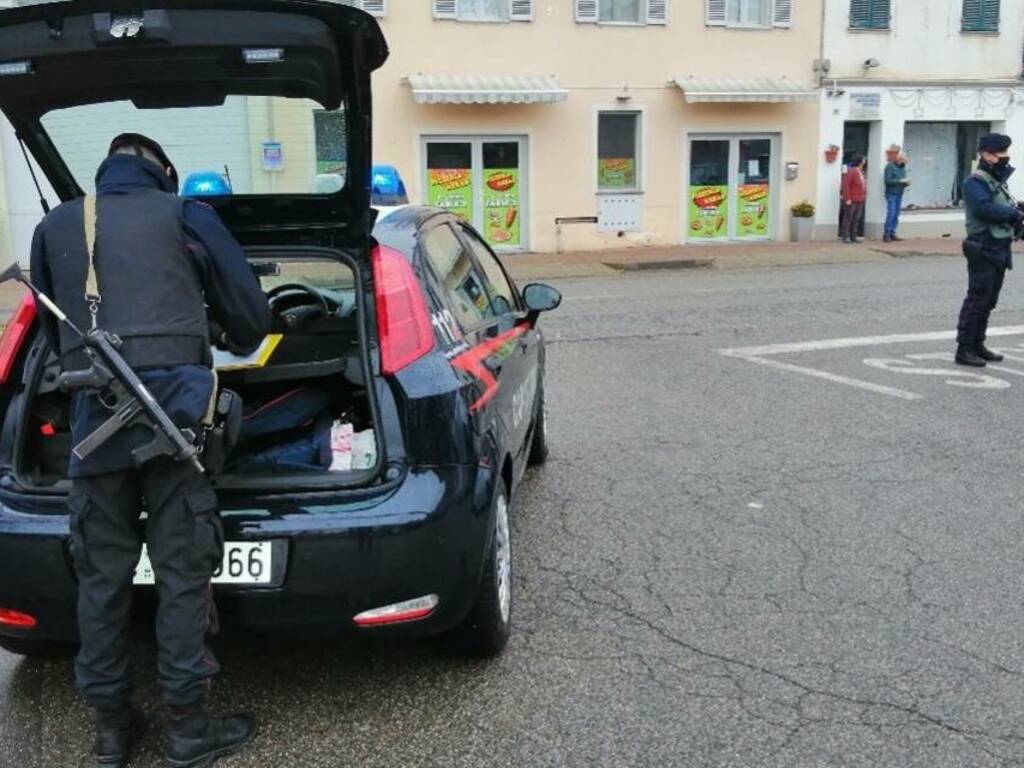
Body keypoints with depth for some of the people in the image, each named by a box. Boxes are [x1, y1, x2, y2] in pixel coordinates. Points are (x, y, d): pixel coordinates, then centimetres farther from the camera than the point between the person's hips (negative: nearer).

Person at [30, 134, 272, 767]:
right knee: (183, 573, 4)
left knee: (101, 577, 11)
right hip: (173, 407, -3)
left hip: (93, 417, 3)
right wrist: (236, 345, 30)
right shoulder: (185, 215, 8)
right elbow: (252, 315, 9)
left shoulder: (54, 228, 18)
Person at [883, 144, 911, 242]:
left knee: (896, 214, 8)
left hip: (899, 194, 7)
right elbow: (888, 180, -18)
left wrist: (907, 182, -3)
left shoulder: (902, 167, 12)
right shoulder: (890, 166, -10)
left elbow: (903, 179, 18)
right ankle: (886, 235, -8)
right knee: (891, 214, -11)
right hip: (891, 194, -7)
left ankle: (892, 233, 13)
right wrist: (900, 181, -20)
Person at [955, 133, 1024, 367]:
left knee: (989, 301, 13)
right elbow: (984, 208, -26)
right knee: (977, 299, -8)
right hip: (983, 250, -9)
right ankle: (964, 349, -4)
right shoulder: (976, 181, -11)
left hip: (999, 250, 9)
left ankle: (977, 344, 21)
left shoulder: (998, 181, 18)